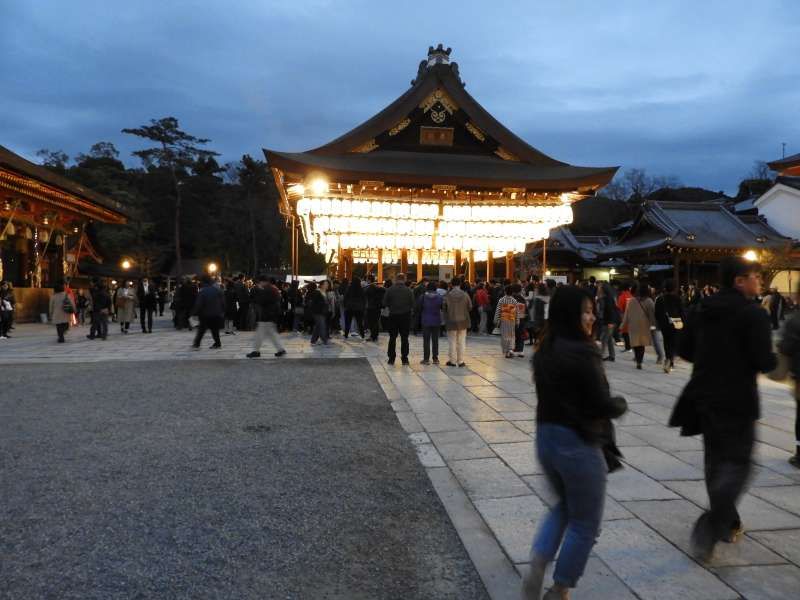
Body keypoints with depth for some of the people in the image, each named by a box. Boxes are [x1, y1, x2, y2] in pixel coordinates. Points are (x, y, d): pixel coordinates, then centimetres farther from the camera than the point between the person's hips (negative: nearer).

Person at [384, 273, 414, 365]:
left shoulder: (389, 290, -7)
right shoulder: (409, 290, -8)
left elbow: (385, 303, -6)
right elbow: (412, 304, -7)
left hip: (393, 316, 0)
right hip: (405, 316, 0)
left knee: (392, 338, 9)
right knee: (404, 338, 7)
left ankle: (391, 358, 9)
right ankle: (404, 358, 8)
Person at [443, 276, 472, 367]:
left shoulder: (448, 295, -11)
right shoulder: (465, 294, -7)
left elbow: (443, 308, -6)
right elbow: (470, 307, -1)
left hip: (451, 321, -1)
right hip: (463, 321, 1)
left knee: (452, 341, 9)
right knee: (461, 342, 9)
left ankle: (452, 361, 13)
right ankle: (461, 361, 11)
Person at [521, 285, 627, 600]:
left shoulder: (544, 350, 3)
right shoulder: (582, 353, -21)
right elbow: (602, 405, -19)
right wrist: (622, 403, 2)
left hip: (546, 438, 8)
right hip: (578, 445, -7)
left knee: (563, 506, 29)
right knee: (585, 525, 13)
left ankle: (536, 566, 16)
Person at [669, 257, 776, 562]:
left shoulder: (700, 310, 4)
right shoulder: (754, 314, -15)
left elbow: (684, 351, 8)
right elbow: (765, 363, -17)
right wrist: (774, 359, 4)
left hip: (704, 397, 7)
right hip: (737, 400, -6)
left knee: (716, 461, 18)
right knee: (736, 465, 2)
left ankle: (728, 524, 31)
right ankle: (709, 530, -9)